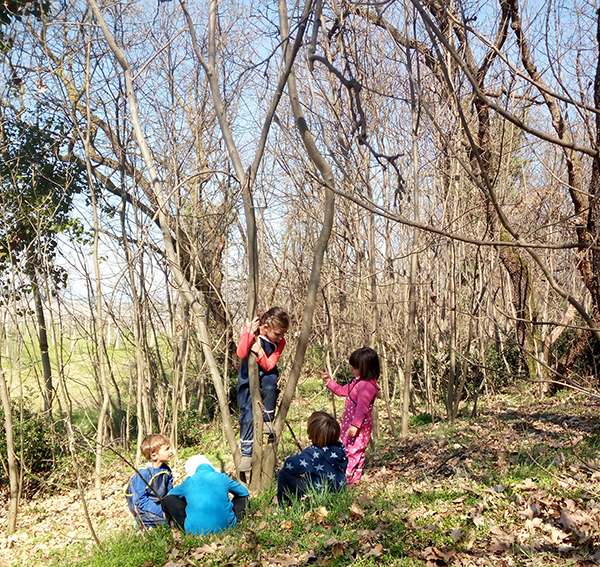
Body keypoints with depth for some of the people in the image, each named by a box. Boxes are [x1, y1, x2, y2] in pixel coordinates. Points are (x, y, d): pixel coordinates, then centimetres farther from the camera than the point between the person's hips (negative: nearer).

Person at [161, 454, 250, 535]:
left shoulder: (189, 482, 7)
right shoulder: (222, 477, 7)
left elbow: (171, 494, 28)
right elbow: (245, 492, 23)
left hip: (197, 531, -2)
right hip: (226, 526, 2)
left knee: (167, 500, 12)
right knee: (242, 498, 26)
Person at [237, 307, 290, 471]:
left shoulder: (280, 342, -11)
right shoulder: (250, 329, -15)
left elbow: (268, 366, -15)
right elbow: (241, 354, -27)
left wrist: (260, 352, -33)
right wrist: (250, 333, -38)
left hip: (267, 374, 1)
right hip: (248, 375, -1)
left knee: (269, 387, -35)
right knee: (248, 414, -9)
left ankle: (268, 420, -10)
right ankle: (246, 453, 3)